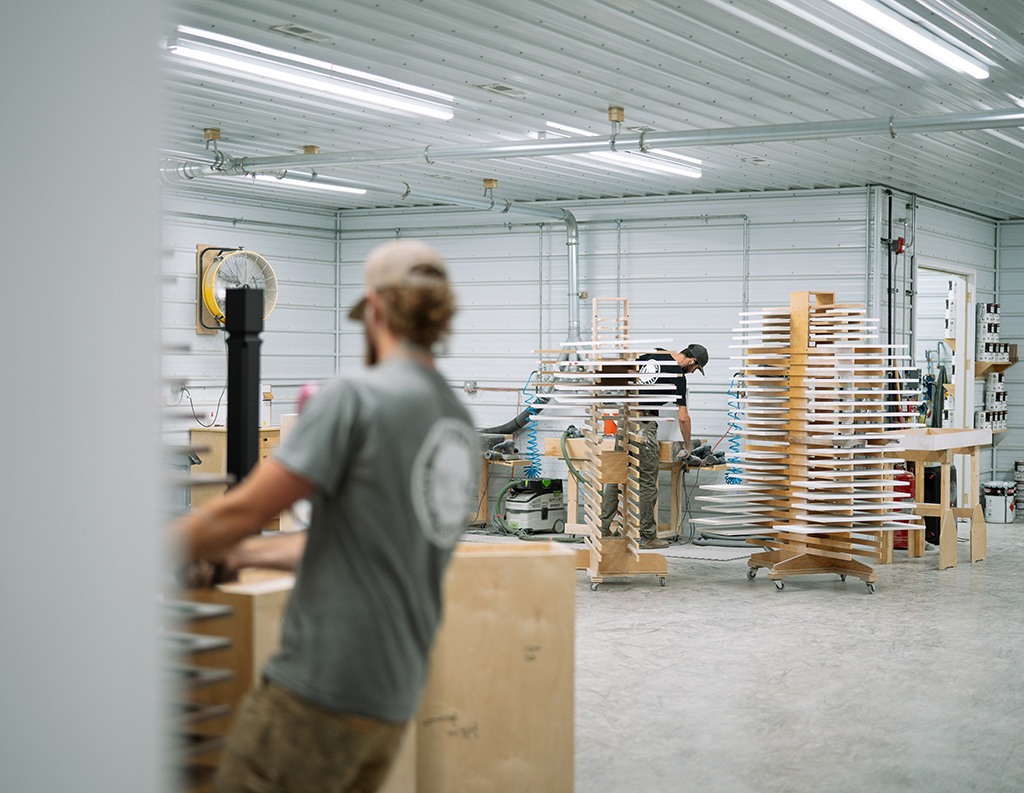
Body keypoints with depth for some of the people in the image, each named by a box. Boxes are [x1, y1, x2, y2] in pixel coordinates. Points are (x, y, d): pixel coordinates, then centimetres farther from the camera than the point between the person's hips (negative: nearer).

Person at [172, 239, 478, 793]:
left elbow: (243, 512, -10)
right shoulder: (463, 428, 12)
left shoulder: (355, 397, -12)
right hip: (394, 702, 8)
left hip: (321, 688, -8)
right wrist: (249, 552, 26)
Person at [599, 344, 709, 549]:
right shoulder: (678, 376, -7)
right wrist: (688, 445, 9)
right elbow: (683, 418, -5)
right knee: (647, 483, 1)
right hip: (644, 426, -7)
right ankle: (647, 536, 6)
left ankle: (603, 526, 17)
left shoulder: (654, 353, 11)